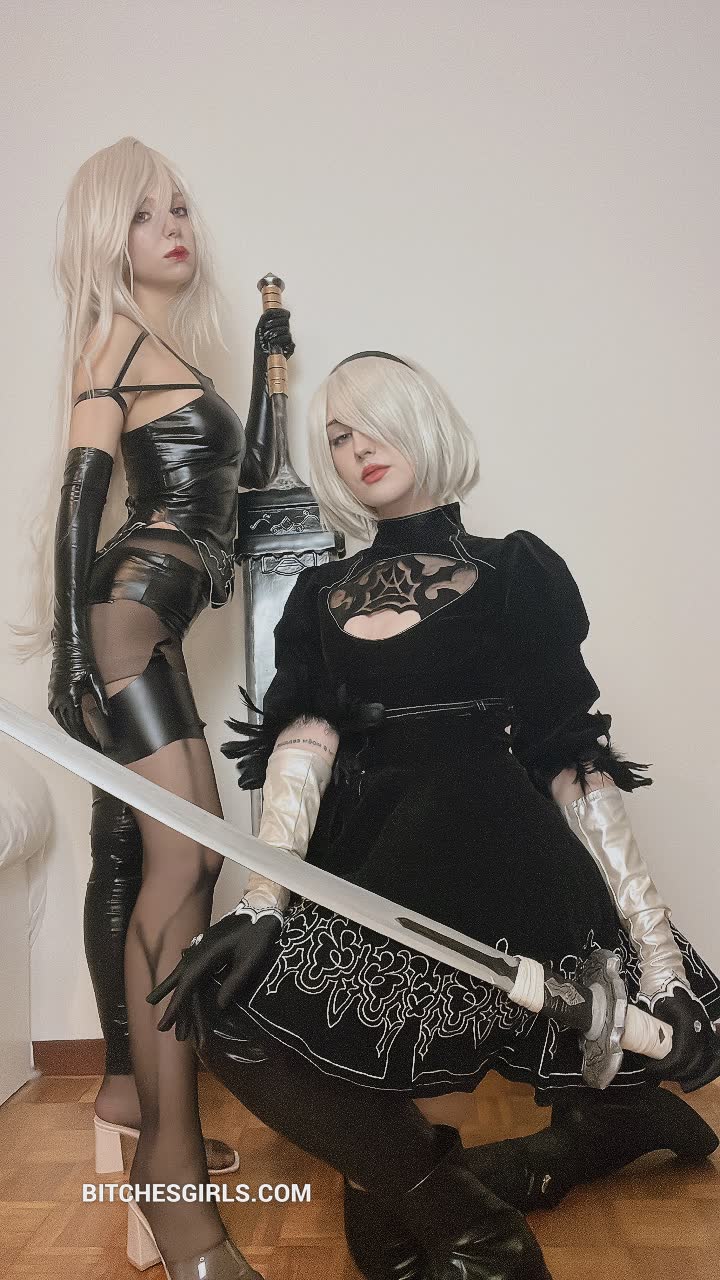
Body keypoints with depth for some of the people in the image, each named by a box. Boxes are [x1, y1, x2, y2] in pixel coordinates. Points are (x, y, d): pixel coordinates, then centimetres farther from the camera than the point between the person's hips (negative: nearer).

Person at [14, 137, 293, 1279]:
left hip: (147, 628, 9)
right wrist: (72, 646, -17)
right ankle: (172, 1154, -13)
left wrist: (272, 356, 23)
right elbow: (80, 495, -9)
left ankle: (128, 1087, 22)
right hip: (127, 615, -9)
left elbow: (252, 469, 25)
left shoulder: (173, 348, 25)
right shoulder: (117, 339, 1)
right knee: (188, 853, -18)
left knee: (131, 859, 10)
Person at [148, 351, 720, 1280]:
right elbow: (301, 743, 2)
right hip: (360, 855, 5)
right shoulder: (320, 594, 18)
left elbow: (575, 764, 2)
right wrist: (262, 905, -15)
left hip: (478, 850, -5)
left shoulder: (515, 570, 8)